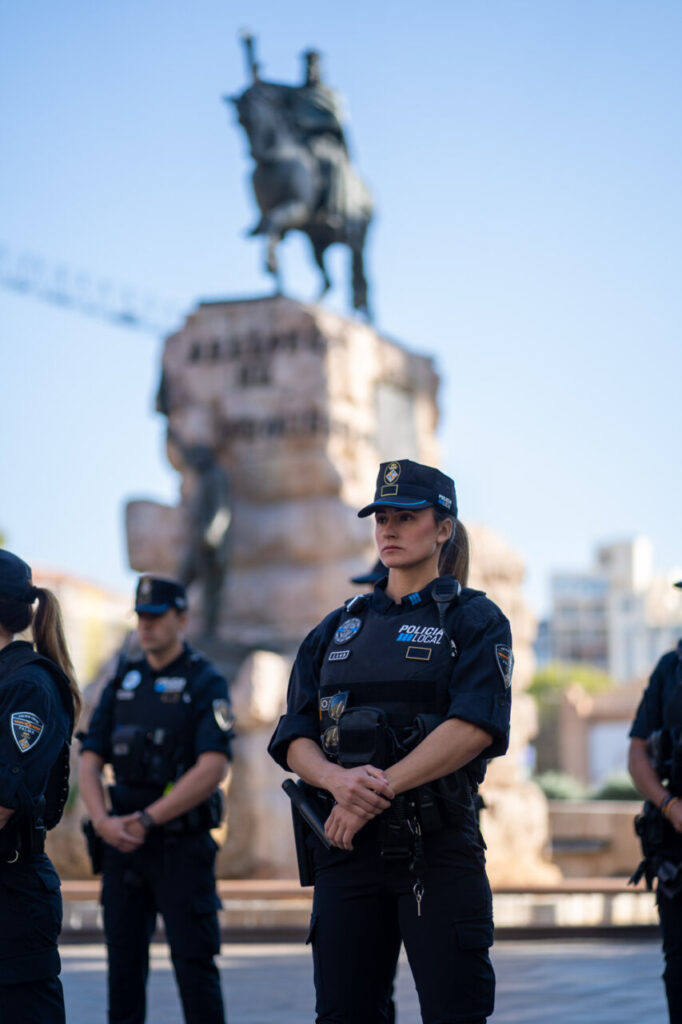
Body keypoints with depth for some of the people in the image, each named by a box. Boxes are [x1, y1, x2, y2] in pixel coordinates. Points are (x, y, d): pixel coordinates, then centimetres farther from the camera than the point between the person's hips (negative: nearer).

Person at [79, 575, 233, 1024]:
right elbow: (90, 762, 8)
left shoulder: (205, 683, -4)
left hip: (182, 844, -5)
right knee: (124, 963, 7)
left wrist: (146, 820, -16)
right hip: (122, 843, 5)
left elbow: (212, 769, -15)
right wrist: (104, 821, -10)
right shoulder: (122, 682, 12)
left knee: (195, 963, -5)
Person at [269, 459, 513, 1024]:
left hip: (437, 844, -4)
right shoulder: (337, 630, 16)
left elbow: (474, 726, -13)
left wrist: (380, 789, -20)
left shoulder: (474, 619, 3)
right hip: (347, 847, 4)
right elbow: (294, 738, 7)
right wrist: (338, 780, -16)